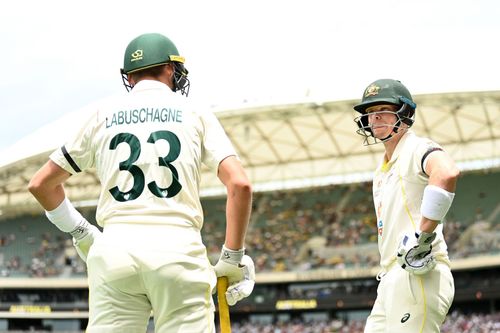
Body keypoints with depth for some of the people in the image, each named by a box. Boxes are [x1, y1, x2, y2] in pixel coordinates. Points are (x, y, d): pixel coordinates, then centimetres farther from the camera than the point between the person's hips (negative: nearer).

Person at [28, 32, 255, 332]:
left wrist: (81, 232, 28)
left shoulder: (102, 113, 16)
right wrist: (233, 258, 4)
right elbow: (240, 184, -2)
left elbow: (42, 184, 19)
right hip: (180, 249, -2)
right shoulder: (195, 113, 11)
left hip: (114, 251, 2)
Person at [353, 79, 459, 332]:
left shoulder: (417, 149, -6)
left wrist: (421, 235, -27)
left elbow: (447, 173, -29)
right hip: (391, 282, 10)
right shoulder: (381, 171, 25)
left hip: (417, 277, -10)